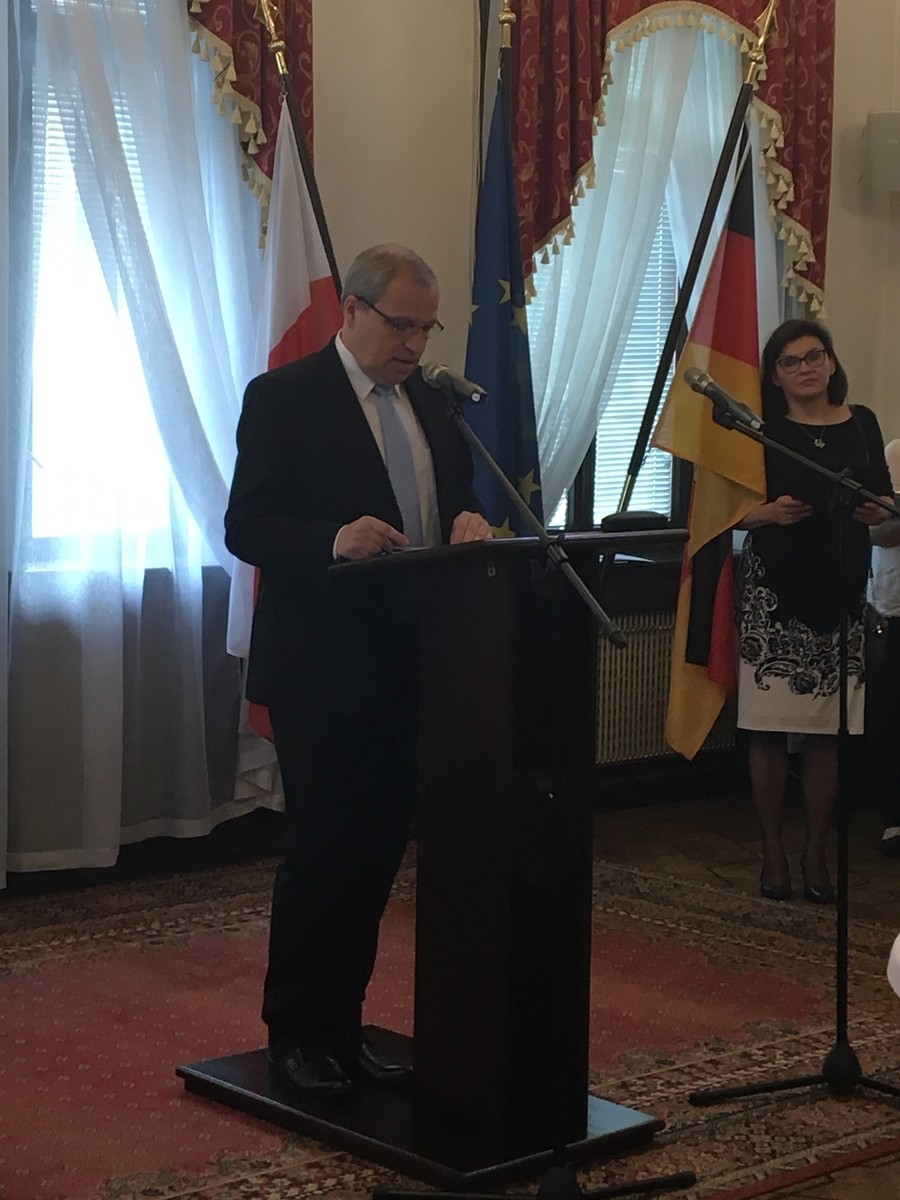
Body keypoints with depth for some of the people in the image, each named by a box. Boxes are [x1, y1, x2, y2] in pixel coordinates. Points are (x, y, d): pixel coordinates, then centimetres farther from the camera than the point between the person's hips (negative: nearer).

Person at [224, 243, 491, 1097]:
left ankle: (343, 1023, 21)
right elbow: (245, 527, -11)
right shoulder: (284, 398, -7)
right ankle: (292, 1034, 14)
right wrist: (334, 539, -29)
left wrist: (468, 523, -6)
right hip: (322, 669, -6)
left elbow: (455, 501, 19)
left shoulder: (431, 403, 12)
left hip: (409, 665, 6)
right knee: (321, 852, 0)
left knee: (378, 849, 10)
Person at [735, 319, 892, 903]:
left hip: (841, 590, 2)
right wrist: (768, 512, -18)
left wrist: (875, 511, -7)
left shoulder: (862, 424, 9)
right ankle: (774, 851, 11)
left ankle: (817, 854, 12)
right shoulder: (761, 430, 2)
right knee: (770, 727, -1)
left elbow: (883, 502, 15)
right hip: (773, 590, -2)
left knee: (829, 730, 2)